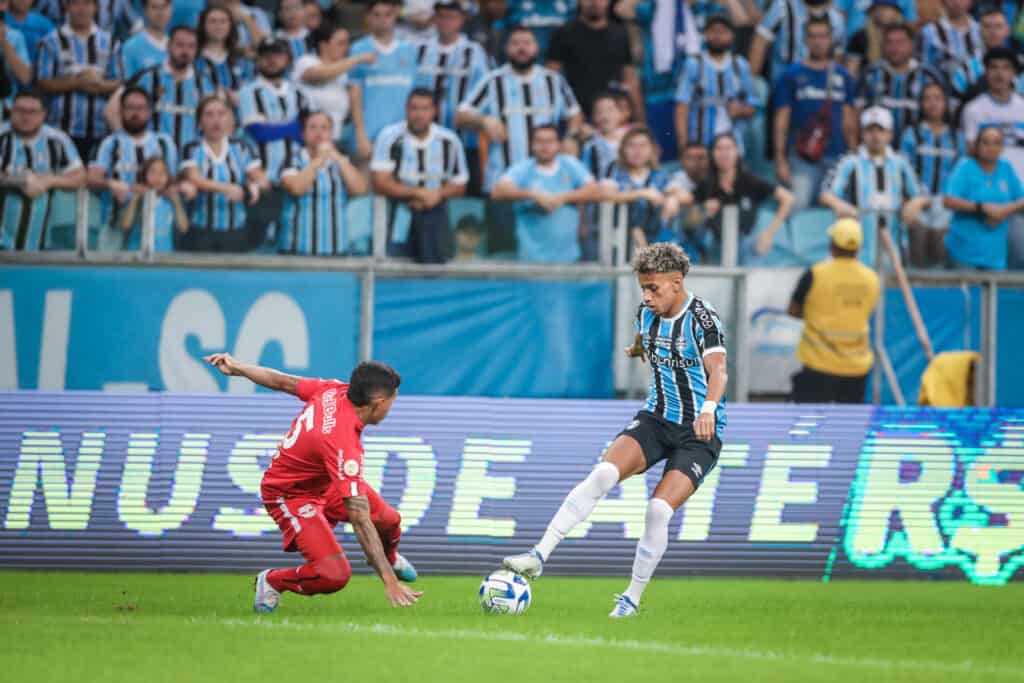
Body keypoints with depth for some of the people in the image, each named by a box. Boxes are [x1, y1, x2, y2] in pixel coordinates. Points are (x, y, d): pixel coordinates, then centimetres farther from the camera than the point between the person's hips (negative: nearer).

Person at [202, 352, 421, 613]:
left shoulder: (333, 390, -18)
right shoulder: (344, 445, -39)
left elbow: (283, 382, -1)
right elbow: (360, 522, -39)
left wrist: (236, 368, 15)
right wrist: (389, 581, -38)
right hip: (291, 496, -9)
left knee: (387, 520, 3)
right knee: (334, 574, -21)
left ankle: (390, 558, 39)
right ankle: (271, 581, 7)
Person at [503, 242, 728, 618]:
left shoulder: (702, 318, -18)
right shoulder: (646, 314, 2)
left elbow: (718, 369, -35)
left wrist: (708, 408, -54)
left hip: (700, 433, -5)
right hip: (656, 418, 5)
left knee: (659, 511, -19)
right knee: (603, 474, -21)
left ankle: (633, 598, 1)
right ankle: (539, 556, -26)